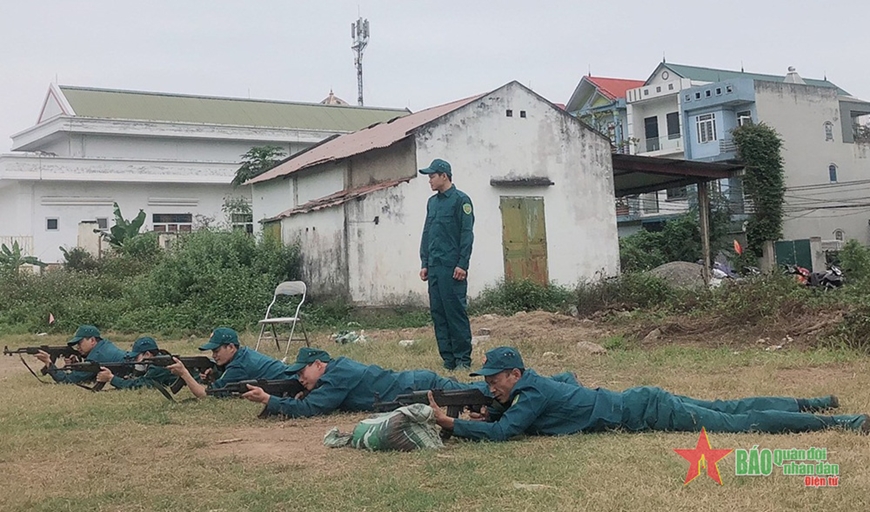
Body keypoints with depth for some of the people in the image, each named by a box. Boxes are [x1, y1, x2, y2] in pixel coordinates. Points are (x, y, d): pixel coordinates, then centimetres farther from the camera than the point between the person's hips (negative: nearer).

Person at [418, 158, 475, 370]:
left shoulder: (460, 200, -4)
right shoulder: (432, 202, 18)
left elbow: (467, 234, -9)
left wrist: (462, 264, -14)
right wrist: (424, 263, 13)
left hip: (452, 267, -7)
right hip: (434, 267, 7)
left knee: (456, 311, -6)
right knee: (438, 312, 6)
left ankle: (463, 358, 0)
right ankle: (448, 358, 12)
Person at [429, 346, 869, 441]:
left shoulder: (532, 395, -18)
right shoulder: (531, 387, 7)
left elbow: (500, 433, -28)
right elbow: (508, 418, 25)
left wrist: (450, 424, -23)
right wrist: (486, 416, 7)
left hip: (646, 413, -8)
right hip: (639, 403, 8)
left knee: (739, 423, -5)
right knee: (730, 410, 17)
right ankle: (811, 406, 28)